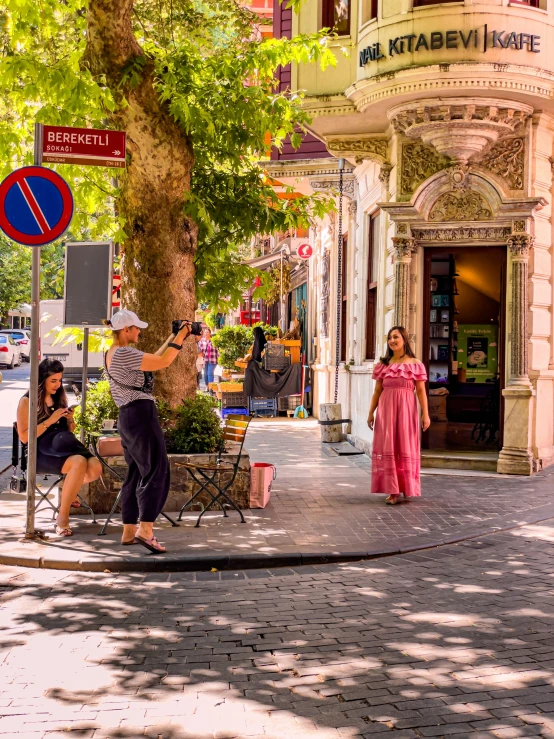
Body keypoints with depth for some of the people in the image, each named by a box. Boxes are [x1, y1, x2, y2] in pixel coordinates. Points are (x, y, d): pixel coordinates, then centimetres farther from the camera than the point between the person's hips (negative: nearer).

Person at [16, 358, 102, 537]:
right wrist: (50, 420, -14)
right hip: (41, 453, -6)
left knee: (95, 467, -25)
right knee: (79, 462, -35)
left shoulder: (59, 398, 17)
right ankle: (62, 517, -25)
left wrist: (70, 420, 2)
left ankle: (69, 491, 8)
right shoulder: (27, 401, -1)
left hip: (64, 448, 6)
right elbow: (24, 437, -9)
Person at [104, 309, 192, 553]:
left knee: (136, 473, 13)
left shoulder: (113, 354, 15)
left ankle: (129, 532, 15)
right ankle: (145, 530, -17)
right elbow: (163, 362, -18)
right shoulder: (124, 354, -16)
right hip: (141, 413, -10)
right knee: (156, 470, -9)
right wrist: (180, 337, -7)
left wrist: (172, 339, 17)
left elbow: (152, 360, 21)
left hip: (127, 417, 10)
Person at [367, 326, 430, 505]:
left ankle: (406, 487, 16)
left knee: (406, 447, 3)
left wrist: (425, 414, -7)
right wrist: (371, 412, 8)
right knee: (388, 448, -1)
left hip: (406, 409, -2)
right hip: (386, 409, 2)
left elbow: (421, 391, -1)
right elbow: (377, 391, 11)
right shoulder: (383, 364, 9)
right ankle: (393, 491, 3)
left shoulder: (415, 364, 1)